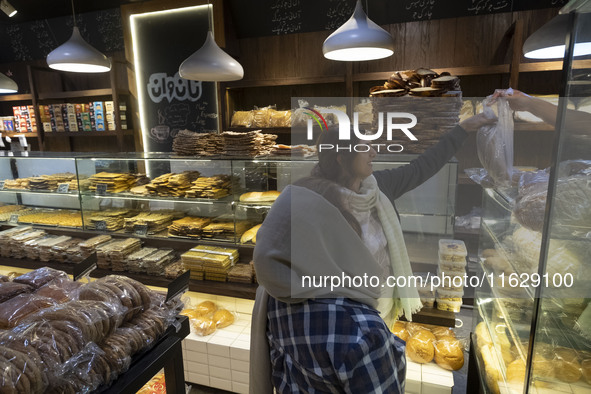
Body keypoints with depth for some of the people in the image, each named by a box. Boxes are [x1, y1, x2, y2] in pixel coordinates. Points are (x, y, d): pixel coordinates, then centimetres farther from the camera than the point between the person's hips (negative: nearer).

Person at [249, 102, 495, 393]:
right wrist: (323, 291, -22)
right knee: (366, 345, -17)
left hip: (357, 305, 6)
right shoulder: (306, 201, -24)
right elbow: (267, 260, -27)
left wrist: (464, 128, 9)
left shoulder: (374, 187, -3)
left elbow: (421, 169, 7)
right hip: (317, 308, -5)